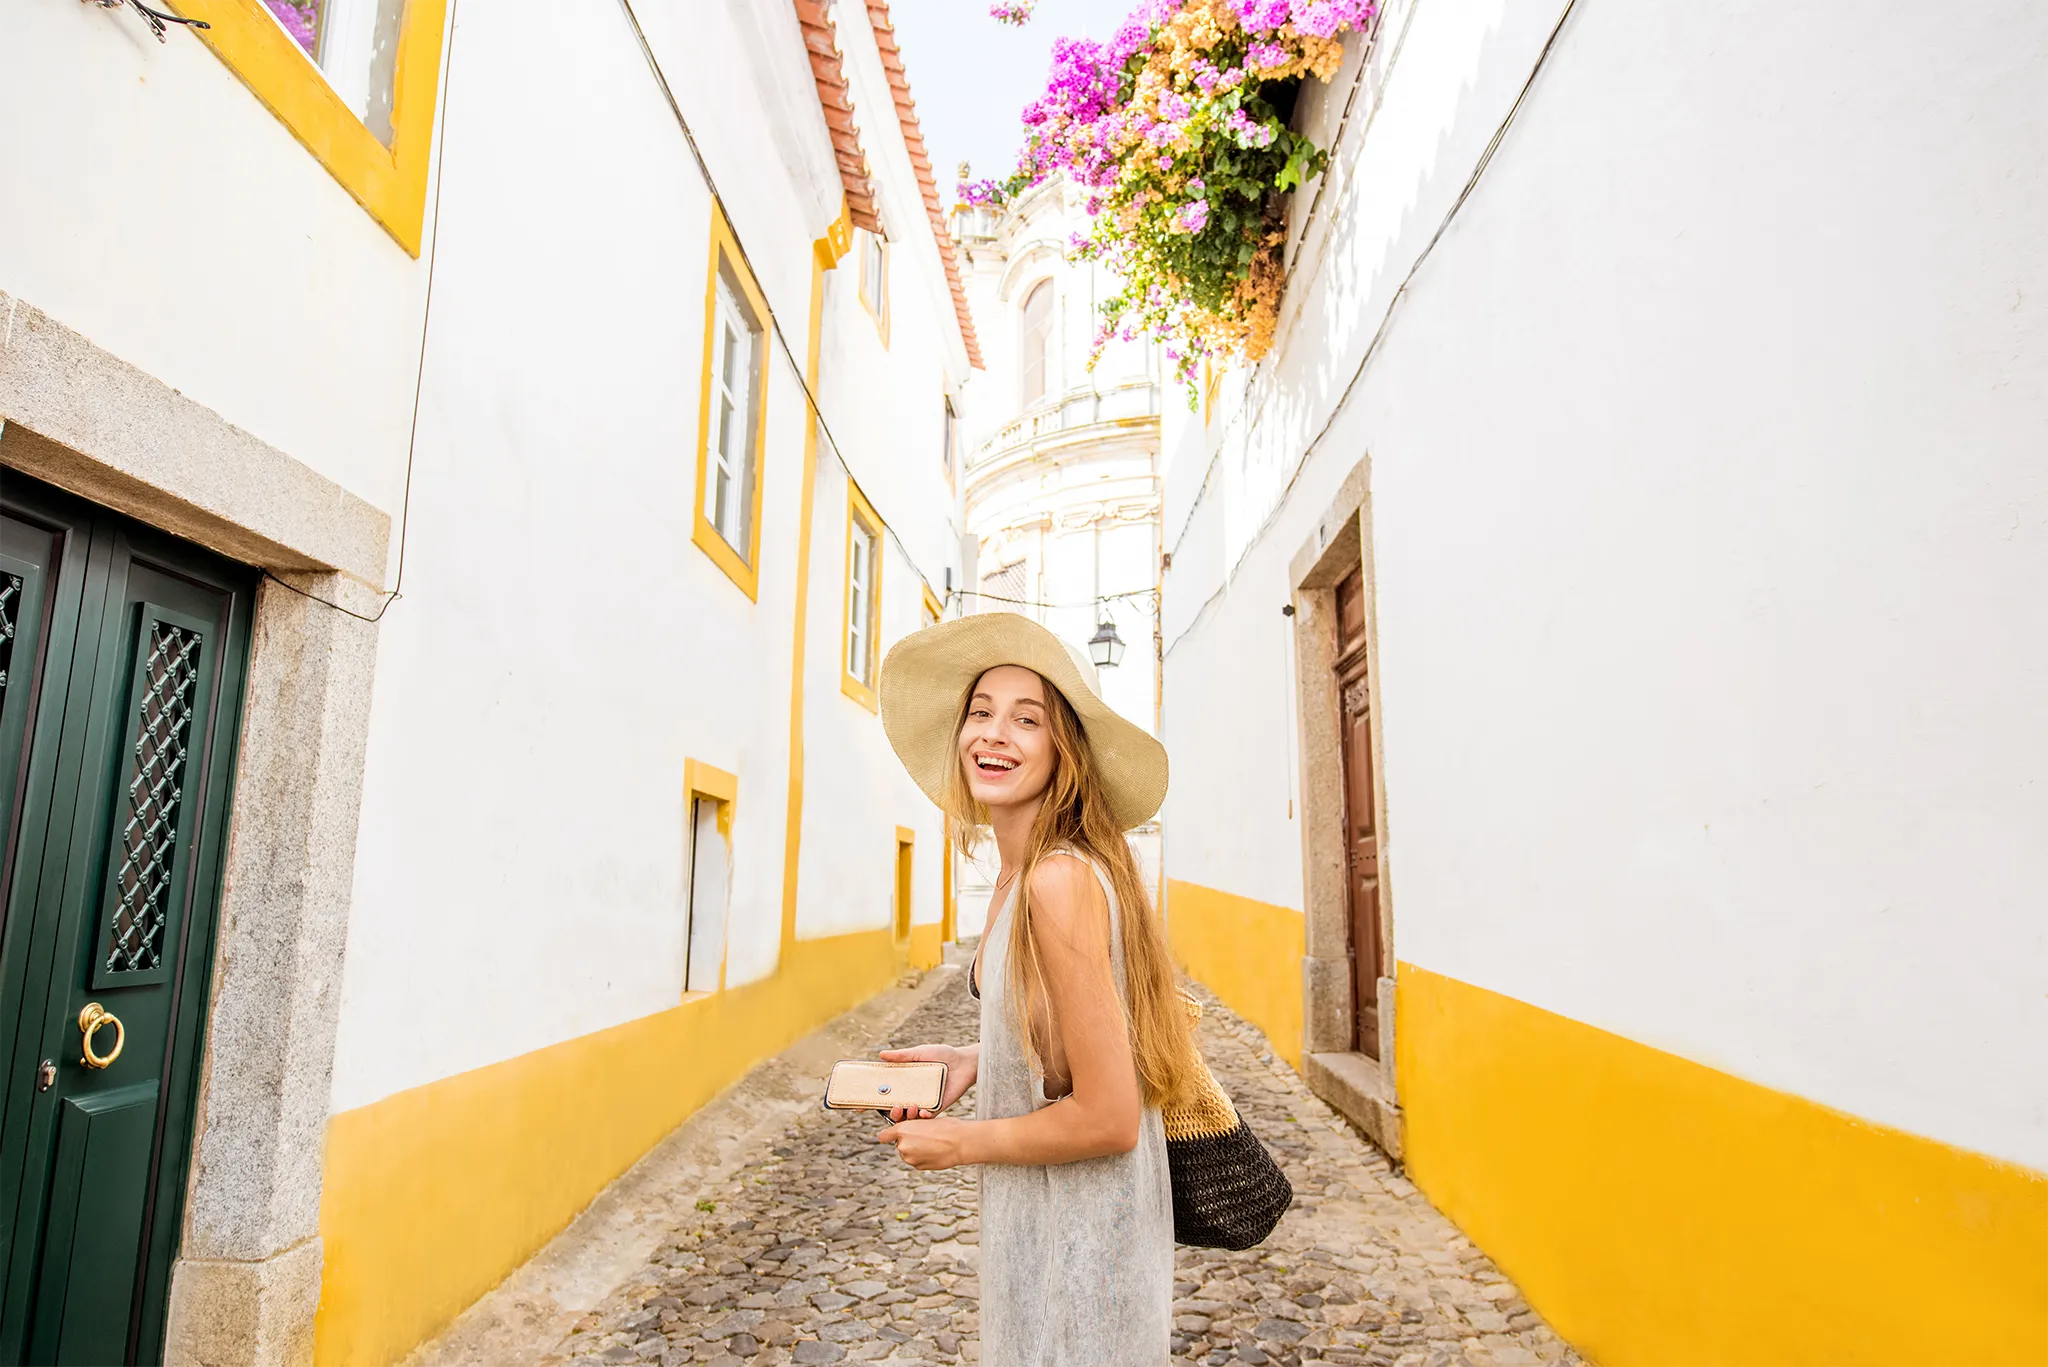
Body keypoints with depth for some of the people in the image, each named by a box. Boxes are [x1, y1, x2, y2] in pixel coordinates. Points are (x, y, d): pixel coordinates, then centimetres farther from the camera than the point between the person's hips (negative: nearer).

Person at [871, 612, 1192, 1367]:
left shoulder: (1058, 881, -27)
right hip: (1038, 1221, 9)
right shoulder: (1021, 875, 2)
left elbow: (1107, 1120, -26)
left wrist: (956, 1142, -14)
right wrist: (974, 1061, 1)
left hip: (1077, 1242, -9)